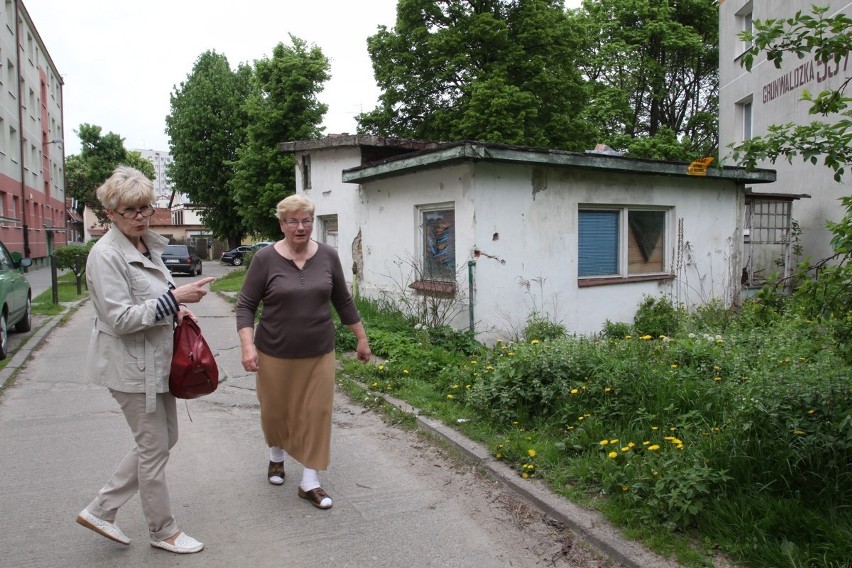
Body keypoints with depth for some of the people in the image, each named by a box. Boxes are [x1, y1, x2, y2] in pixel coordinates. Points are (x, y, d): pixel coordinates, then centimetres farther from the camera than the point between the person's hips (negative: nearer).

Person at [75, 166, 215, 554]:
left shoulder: (148, 246, 8)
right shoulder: (106, 255, -18)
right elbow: (121, 319, -22)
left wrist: (176, 309, 2)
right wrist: (174, 298, -26)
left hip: (156, 361, 9)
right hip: (132, 366, -9)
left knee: (163, 440, 18)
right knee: (154, 448, 6)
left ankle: (100, 509, 30)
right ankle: (162, 531, 25)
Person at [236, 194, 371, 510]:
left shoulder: (328, 256, -2)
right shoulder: (265, 259, -9)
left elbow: (343, 302, 7)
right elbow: (245, 306, -6)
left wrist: (362, 339, 10)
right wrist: (247, 345, -18)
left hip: (318, 354, 2)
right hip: (275, 355, -1)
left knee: (316, 414, 2)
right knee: (275, 411, 14)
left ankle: (310, 483, 15)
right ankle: (276, 456, 43)